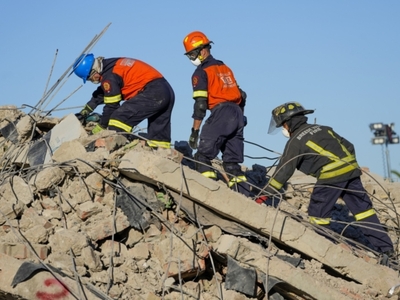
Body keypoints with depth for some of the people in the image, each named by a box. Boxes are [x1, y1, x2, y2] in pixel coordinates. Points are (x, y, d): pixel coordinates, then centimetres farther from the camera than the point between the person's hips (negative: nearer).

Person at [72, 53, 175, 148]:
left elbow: (111, 105, -8)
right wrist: (87, 109, 39)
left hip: (152, 93, -10)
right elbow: (101, 93, 32)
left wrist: (101, 127, 4)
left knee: (119, 118, -13)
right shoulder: (111, 66, 17)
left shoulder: (109, 76, -12)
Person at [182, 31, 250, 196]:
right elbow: (241, 95, 20)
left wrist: (195, 131, -10)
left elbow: (200, 104, -10)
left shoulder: (201, 71, -1)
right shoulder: (224, 67, 22)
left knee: (203, 156, -5)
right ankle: (243, 195, 1)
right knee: (232, 161, 9)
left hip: (220, 114, -8)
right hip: (237, 114, 8)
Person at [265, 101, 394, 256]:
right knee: (362, 208, 10)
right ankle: (385, 247, 9)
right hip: (351, 169, 7)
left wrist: (266, 194, 3)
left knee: (318, 213, 8)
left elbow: (284, 170, -1)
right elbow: (348, 146, 22)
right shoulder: (321, 128, 22)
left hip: (331, 175, -7)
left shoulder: (295, 142, 2)